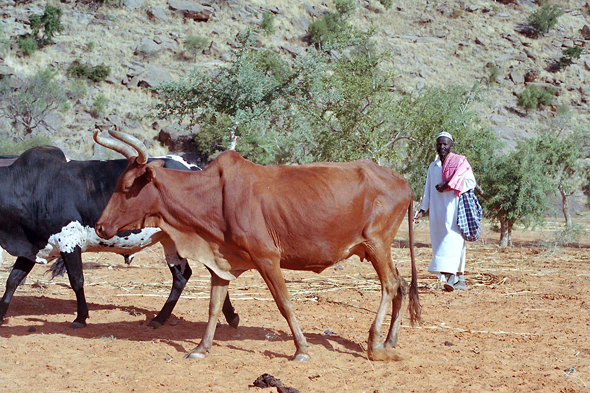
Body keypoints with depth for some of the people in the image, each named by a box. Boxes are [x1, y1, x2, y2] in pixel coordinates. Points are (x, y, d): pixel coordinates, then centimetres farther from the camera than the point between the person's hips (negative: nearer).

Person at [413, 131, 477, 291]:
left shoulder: (460, 161, 3)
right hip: (437, 211, 5)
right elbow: (428, 190, 22)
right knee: (439, 240, -1)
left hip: (454, 207, -5)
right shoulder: (433, 167, 19)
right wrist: (422, 210, 15)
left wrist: (448, 185, -12)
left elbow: (471, 182, -7)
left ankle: (450, 274, -30)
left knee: (453, 238, -18)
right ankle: (459, 279, 1)